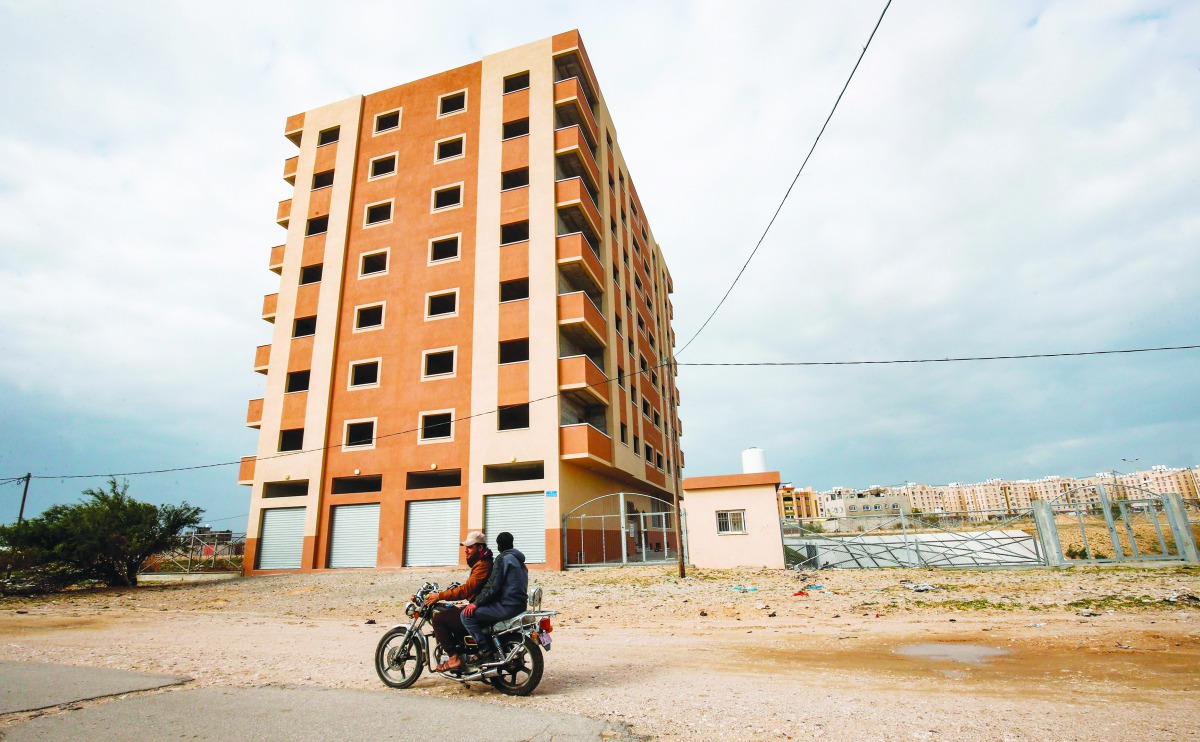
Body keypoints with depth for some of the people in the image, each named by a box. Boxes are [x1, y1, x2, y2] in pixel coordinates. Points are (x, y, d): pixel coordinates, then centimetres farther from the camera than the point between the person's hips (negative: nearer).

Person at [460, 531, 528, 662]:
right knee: (481, 612, 27)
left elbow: (492, 586, -14)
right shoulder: (519, 560, 19)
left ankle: (486, 651, -11)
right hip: (521, 605, 9)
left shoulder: (502, 558, -8)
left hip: (508, 606, -9)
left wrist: (476, 603, -6)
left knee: (467, 614, -7)